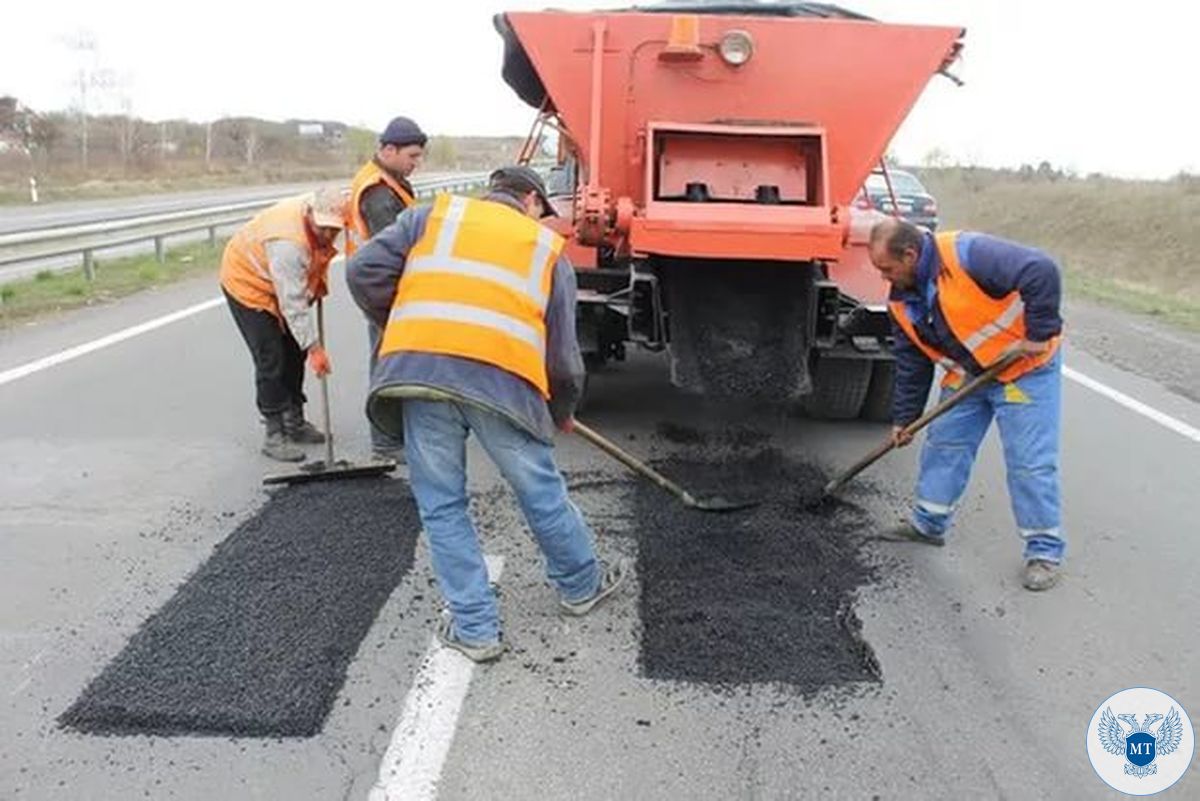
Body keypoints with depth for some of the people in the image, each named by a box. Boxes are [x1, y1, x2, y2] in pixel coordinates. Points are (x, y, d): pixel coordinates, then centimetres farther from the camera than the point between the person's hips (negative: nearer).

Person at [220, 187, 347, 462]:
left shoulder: (318, 224, -14)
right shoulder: (287, 243, -39)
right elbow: (293, 303, -37)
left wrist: (319, 285, 2)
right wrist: (314, 347, -35)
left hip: (283, 283, 8)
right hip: (247, 283, -8)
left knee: (294, 354, 11)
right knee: (271, 361, -12)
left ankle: (294, 421, 22)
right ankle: (275, 434, -5)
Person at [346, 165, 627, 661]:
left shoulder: (434, 215, 24)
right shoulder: (548, 248, 23)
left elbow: (365, 272, 12)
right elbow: (563, 352, 19)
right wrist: (563, 412, 36)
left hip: (417, 370, 1)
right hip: (502, 377, 0)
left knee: (441, 505, 15)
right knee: (541, 492, 19)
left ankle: (474, 628, 23)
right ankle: (581, 586, 41)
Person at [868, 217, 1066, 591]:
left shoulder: (966, 254, -27)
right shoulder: (903, 300, -1)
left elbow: (1042, 272, -33)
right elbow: (911, 364, 7)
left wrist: (1040, 333, -29)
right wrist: (904, 418, 8)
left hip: (1025, 368, -7)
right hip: (967, 376, 8)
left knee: (1030, 461, -6)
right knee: (943, 445, 10)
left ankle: (1044, 550, 7)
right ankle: (928, 523, 25)